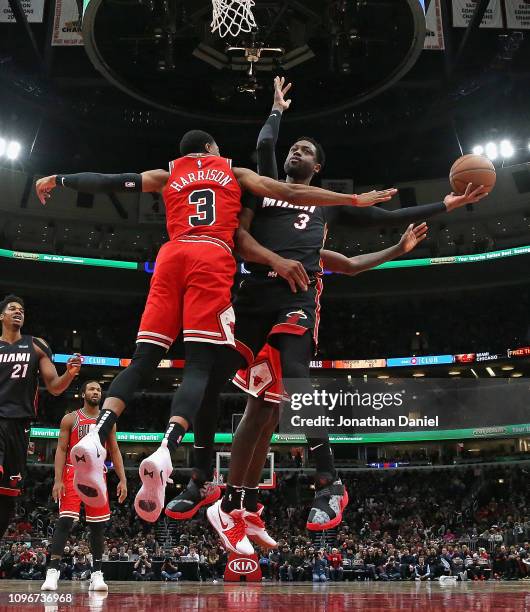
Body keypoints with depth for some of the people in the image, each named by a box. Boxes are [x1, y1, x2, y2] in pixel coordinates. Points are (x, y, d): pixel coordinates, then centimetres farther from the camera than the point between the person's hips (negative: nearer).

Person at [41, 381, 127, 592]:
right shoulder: (70, 419, 1)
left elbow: (115, 452, 10)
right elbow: (61, 450, -3)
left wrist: (123, 480, 0)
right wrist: (58, 480, -14)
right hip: (73, 473, -3)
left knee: (98, 525, 3)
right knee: (65, 521, -13)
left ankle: (97, 574, 9)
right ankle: (52, 571, -9)